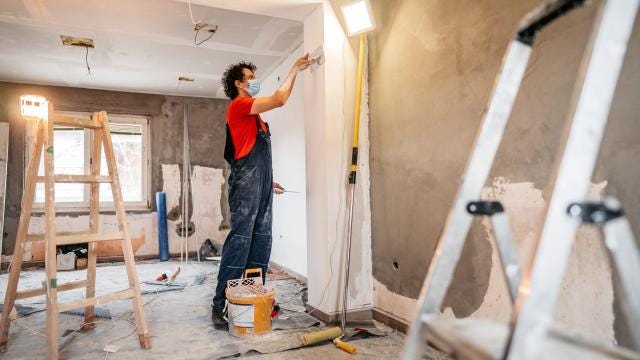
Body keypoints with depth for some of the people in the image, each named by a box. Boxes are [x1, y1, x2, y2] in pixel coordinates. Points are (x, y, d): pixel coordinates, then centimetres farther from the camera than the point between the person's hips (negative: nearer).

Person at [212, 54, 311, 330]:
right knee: (240, 239, -12)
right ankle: (220, 305, -7)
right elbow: (279, 100, -12)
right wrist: (294, 71, -1)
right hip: (246, 182, -9)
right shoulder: (238, 105, -3)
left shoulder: (252, 112, 25)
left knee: (261, 238, 6)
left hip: (260, 183, 9)